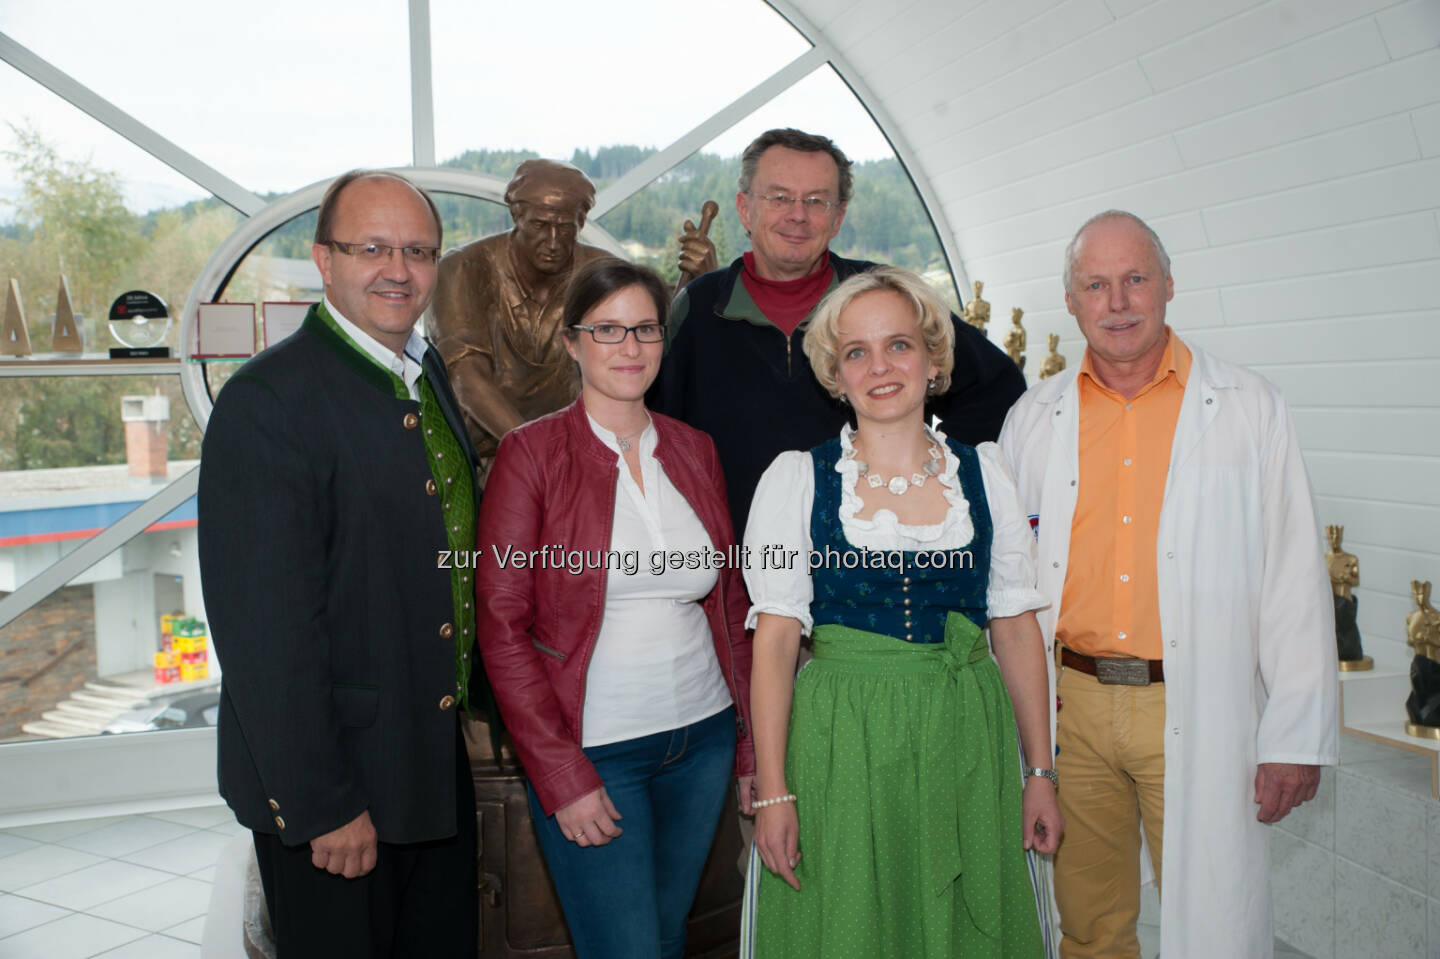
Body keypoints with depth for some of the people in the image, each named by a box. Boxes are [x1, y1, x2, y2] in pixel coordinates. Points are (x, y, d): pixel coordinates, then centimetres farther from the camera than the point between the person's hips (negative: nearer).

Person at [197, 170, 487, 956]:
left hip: (443, 768, 8)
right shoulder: (267, 399, -18)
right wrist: (322, 803, -19)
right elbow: (264, 629, -21)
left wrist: (485, 704, 12)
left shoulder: (427, 374, 8)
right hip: (328, 783, -8)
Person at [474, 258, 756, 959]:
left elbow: (730, 602, 12)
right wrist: (562, 778, -14)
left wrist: (750, 745, 8)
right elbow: (501, 625, -10)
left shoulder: (695, 450, 7)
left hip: (703, 737, 5)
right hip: (591, 749, -4)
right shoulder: (531, 453, -7)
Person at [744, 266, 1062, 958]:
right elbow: (775, 641, -4)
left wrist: (1040, 774, 5)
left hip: (968, 744, 2)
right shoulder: (795, 478, -1)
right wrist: (772, 792, -10)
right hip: (839, 745, -2)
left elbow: (1017, 630, 7)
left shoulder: (984, 472, 5)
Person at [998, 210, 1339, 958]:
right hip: (1070, 707, 3)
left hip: (1197, 714, -2)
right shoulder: (1034, 418, 7)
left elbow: (1293, 581, -2)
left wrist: (1297, 738, -5)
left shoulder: (1249, 408, 1)